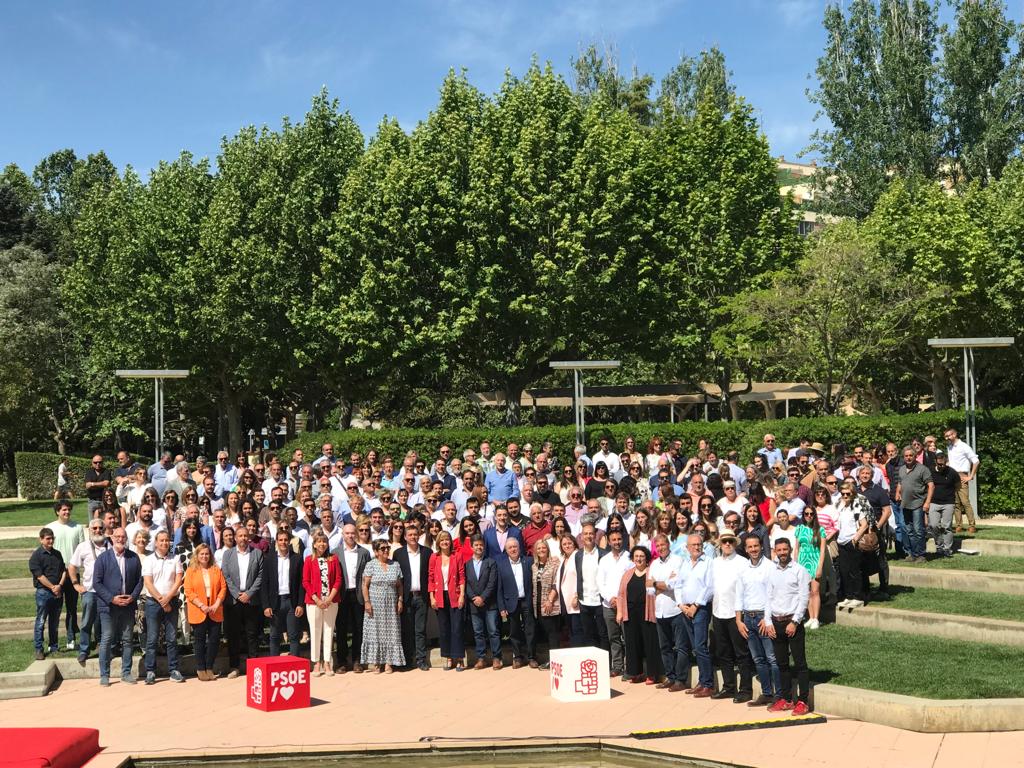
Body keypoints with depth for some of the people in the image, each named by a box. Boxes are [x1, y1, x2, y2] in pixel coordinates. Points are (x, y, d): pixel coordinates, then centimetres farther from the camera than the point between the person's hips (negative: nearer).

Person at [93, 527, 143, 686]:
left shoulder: (134, 558, 6)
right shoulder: (103, 558, -1)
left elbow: (139, 580, 8)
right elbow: (97, 582, -5)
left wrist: (133, 597, -8)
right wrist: (112, 598, -14)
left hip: (128, 606, 3)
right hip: (108, 606, -2)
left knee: (127, 640, 8)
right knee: (106, 641, 0)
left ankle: (126, 673, 17)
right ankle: (104, 675, 6)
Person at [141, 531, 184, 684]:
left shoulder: (175, 559, 8)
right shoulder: (149, 560, 2)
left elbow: (178, 580, 1)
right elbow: (148, 583, -5)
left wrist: (167, 598, -11)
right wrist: (161, 600, -10)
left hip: (171, 601, 2)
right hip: (153, 602, -2)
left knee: (172, 638, 2)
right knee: (152, 639, -1)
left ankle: (174, 671, 6)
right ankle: (150, 672, 3)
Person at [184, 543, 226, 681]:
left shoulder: (216, 570, 9)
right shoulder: (191, 571, 1)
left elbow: (223, 588, 5)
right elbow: (188, 591, -5)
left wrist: (217, 604, -8)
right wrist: (201, 606, -14)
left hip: (215, 612, 2)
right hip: (198, 612, -2)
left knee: (214, 640, 2)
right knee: (199, 640, 3)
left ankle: (209, 668, 12)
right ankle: (201, 669, 10)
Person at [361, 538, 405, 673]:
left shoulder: (395, 565, 7)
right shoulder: (371, 565, -1)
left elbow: (399, 585, 10)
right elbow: (365, 585, -4)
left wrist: (400, 601, 1)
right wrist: (367, 602, -11)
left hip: (391, 605, 3)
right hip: (375, 604, -2)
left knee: (390, 631, 1)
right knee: (375, 632, -1)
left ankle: (389, 662, 6)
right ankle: (376, 663, 4)